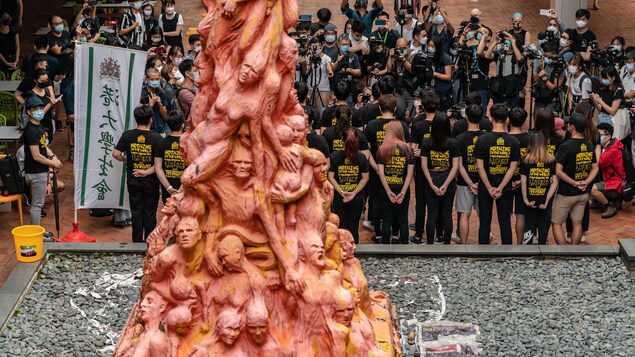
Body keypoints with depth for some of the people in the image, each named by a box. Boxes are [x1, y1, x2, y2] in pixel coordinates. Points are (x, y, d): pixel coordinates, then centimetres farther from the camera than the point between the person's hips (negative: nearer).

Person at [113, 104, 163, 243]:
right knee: (150, 213, 9)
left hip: (133, 181, 2)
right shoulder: (156, 138, -13)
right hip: (151, 182, -2)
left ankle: (137, 242, 18)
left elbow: (116, 154, -8)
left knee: (136, 212, 13)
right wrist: (147, 172, -14)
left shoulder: (127, 135, -7)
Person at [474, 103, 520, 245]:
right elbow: (513, 167, -7)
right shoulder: (514, 142, -6)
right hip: (506, 189, 1)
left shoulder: (483, 139, -11)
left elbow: (480, 166, -12)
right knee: (505, 222, 9)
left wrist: (490, 188, -8)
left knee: (485, 222, 8)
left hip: (485, 188, -1)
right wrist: (500, 189, -8)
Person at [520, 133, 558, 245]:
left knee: (529, 227, 8)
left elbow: (523, 182, -7)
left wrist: (525, 199, -2)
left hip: (530, 200, -1)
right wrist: (547, 200, -7)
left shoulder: (525, 160, -6)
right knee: (543, 226, 10)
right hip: (545, 200, 1)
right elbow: (555, 182, -7)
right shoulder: (552, 160, -3)